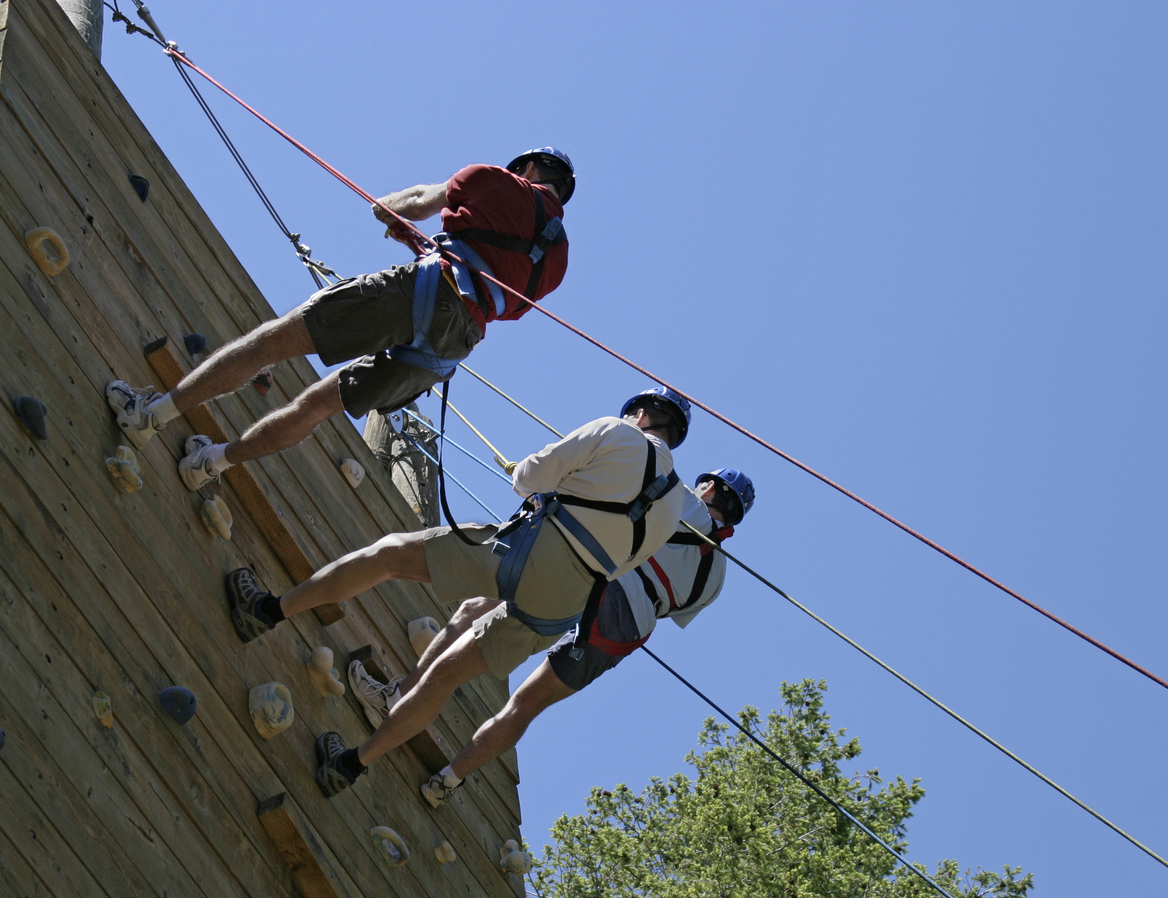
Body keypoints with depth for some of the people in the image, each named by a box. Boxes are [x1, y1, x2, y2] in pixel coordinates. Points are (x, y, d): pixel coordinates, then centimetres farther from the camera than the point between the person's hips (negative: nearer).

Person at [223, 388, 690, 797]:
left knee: (390, 552, 3)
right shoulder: (672, 505, 21)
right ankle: (353, 763, 18)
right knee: (446, 673, 15)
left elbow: (526, 478, 6)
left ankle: (269, 611, 2)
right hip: (565, 605, 6)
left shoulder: (616, 434, 5)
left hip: (534, 552, -6)